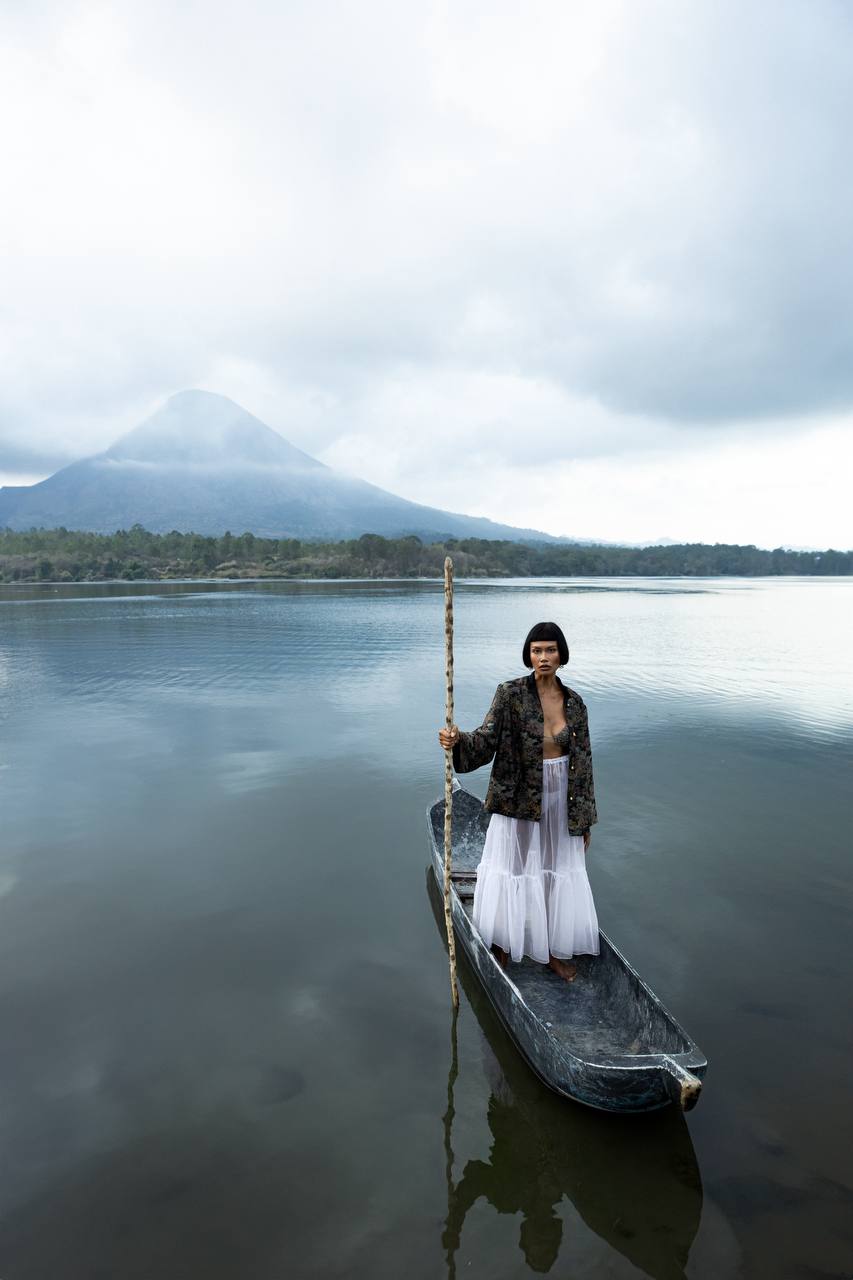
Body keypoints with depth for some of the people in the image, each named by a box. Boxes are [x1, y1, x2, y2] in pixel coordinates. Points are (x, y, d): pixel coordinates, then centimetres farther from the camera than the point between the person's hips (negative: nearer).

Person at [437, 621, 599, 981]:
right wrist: (458, 740, -39)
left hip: (560, 802, 3)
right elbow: (487, 739, -16)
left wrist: (584, 819, 7)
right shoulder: (510, 694, -10)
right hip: (518, 801, -3)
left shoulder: (574, 702, 0)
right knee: (511, 873, 7)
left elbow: (583, 762, 5)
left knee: (560, 877, 13)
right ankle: (502, 947, 30)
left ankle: (556, 951, 33)